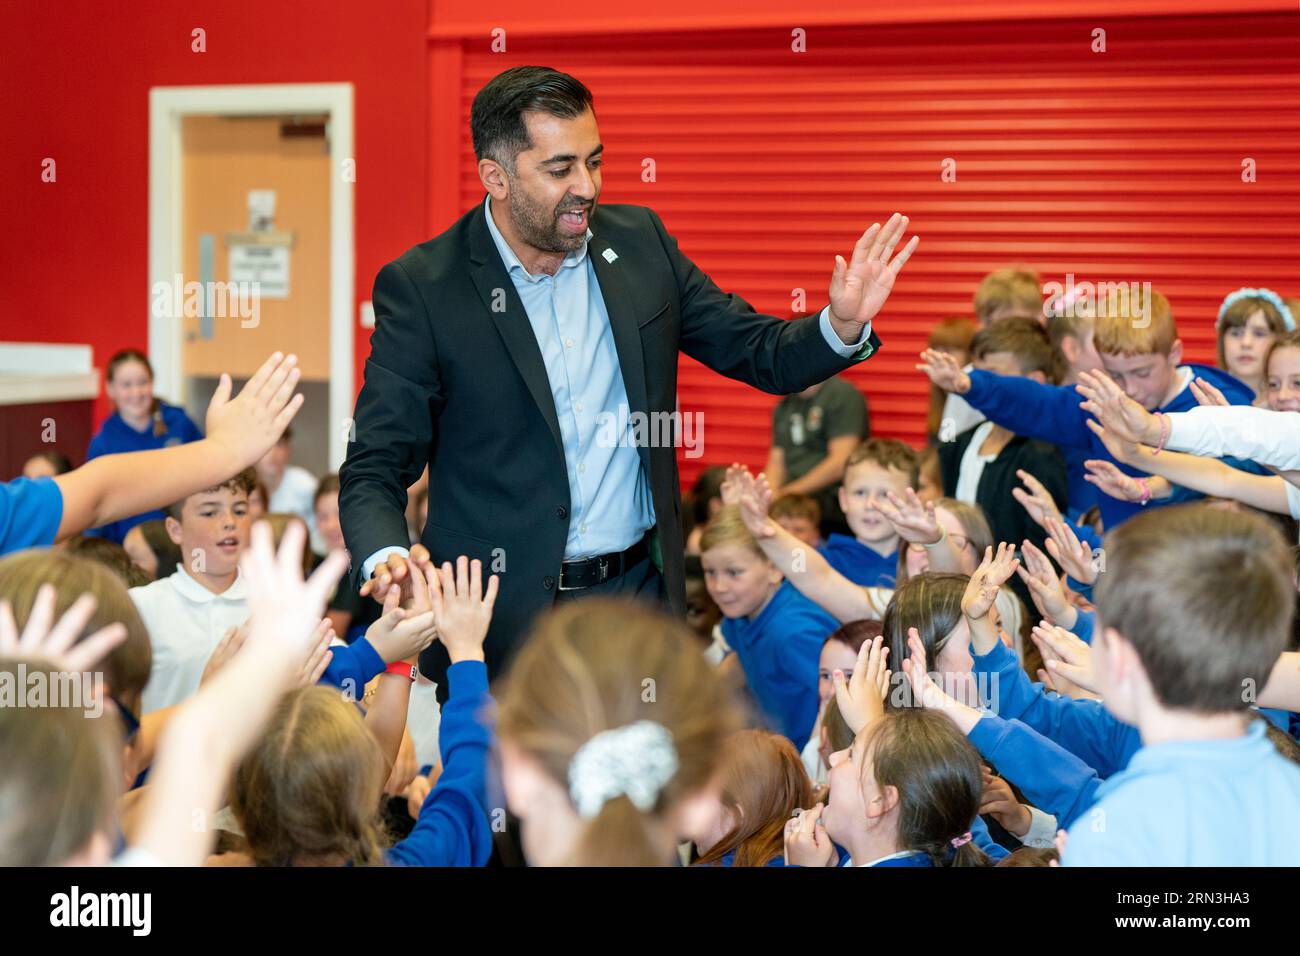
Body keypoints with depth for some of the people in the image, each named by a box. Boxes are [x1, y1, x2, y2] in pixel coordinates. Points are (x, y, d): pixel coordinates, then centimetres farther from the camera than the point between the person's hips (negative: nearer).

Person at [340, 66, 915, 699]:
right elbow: (375, 468, -7)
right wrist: (386, 558, -29)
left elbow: (759, 354, 11)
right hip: (503, 620, -3)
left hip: (639, 597, 4)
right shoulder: (419, 288, -8)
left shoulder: (639, 241, 4)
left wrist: (842, 326, -10)